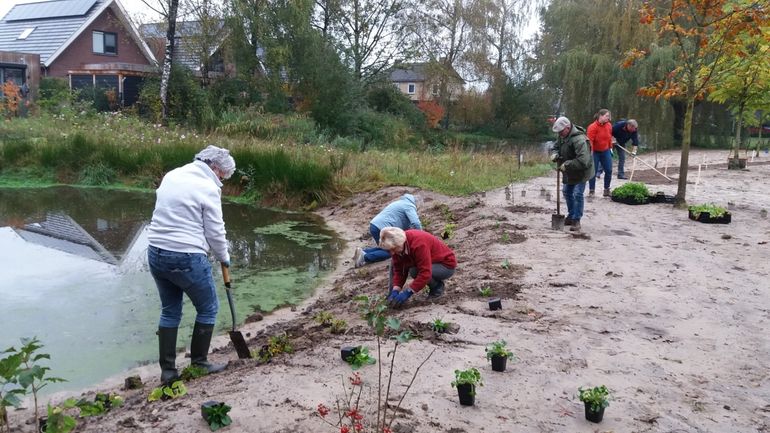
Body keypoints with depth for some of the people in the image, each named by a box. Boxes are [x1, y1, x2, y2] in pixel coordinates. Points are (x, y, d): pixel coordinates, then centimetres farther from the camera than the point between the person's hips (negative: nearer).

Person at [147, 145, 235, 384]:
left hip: (156, 254, 7)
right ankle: (199, 363, 22)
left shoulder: (171, 175, 11)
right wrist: (224, 257, 11)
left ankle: (167, 369, 22)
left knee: (170, 311, 19)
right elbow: (215, 231, -6)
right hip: (186, 258, -7)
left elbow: (164, 212, 13)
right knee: (208, 308, 14)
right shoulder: (208, 188, -10)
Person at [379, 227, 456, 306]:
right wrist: (395, 290, -22)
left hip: (447, 265, -9)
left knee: (414, 271, -30)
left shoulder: (419, 243, -35)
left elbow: (425, 273, -38)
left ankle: (438, 287, -3)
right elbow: (399, 270, -8)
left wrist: (408, 292, -39)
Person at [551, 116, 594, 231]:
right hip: (569, 172, 10)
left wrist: (566, 165, -34)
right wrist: (555, 154, -10)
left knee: (577, 194, -10)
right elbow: (557, 147, 14)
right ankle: (571, 216, 33)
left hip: (581, 172, -9)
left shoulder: (579, 140, -32)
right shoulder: (563, 136, -4)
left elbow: (583, 161, -39)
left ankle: (576, 220, 0)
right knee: (567, 192, 18)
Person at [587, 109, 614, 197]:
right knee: (593, 172, -1)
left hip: (605, 151, 6)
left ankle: (607, 190, 15)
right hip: (595, 152, -6)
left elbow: (609, 137, 13)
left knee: (609, 170, 4)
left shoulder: (609, 125, -1)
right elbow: (590, 141, -22)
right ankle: (591, 191, 10)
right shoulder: (593, 127, -19)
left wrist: (610, 148, 14)